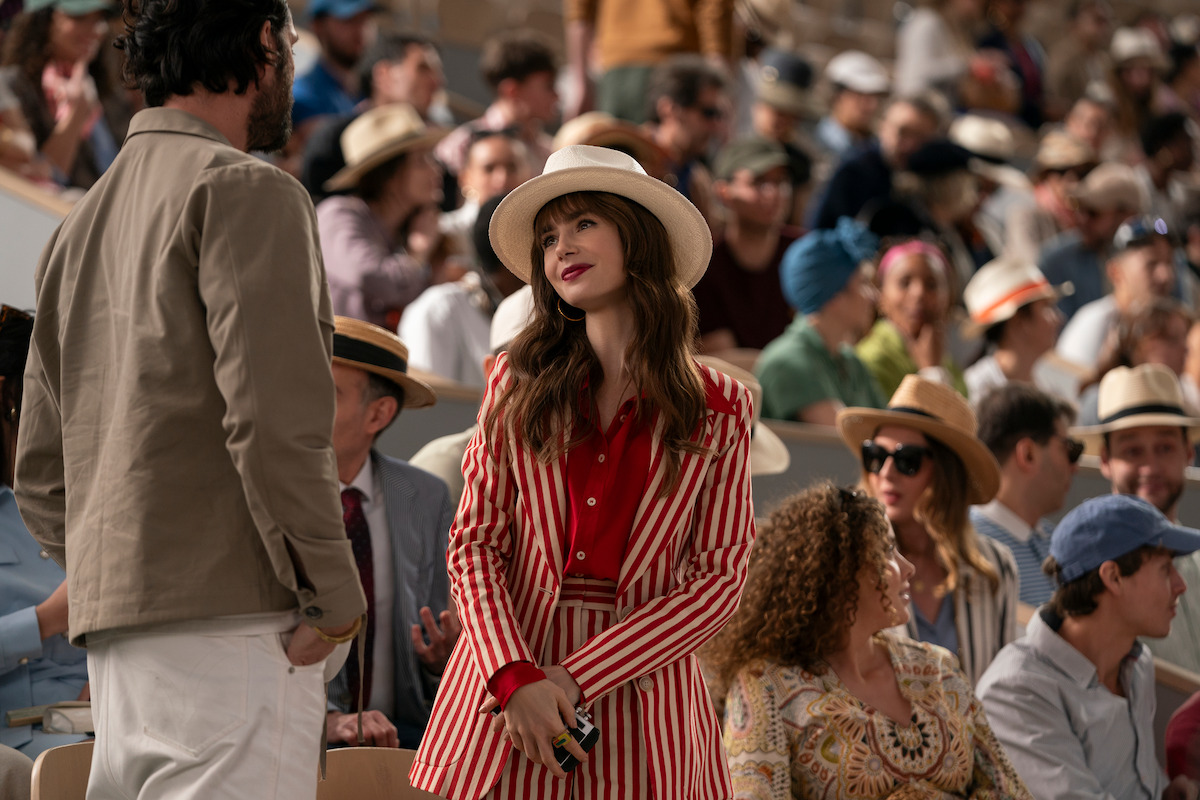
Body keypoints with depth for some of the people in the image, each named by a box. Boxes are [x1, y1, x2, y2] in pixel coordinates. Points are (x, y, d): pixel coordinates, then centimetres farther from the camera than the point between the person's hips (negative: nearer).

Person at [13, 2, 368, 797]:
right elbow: (274, 415, -16)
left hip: (114, 639, 9)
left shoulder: (84, 222, 23)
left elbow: (40, 473, 22)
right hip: (230, 621, -9)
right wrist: (333, 594, -9)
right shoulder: (245, 191, -4)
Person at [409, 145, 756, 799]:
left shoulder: (718, 410, 2)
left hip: (643, 688, -1)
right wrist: (515, 677, -14)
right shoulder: (517, 387, 6)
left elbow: (719, 578, -2)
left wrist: (579, 678, -11)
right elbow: (475, 545, 2)